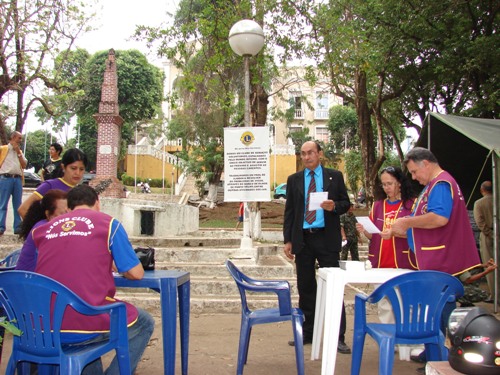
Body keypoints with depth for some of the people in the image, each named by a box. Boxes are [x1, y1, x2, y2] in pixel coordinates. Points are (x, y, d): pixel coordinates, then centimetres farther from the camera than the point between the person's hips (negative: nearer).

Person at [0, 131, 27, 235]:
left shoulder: (20, 151, 19)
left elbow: (24, 165, 8)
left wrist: (18, 152, 3)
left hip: (18, 179, 5)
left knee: (17, 205, 5)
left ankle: (18, 227, 9)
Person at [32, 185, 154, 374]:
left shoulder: (44, 229, 12)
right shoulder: (108, 223, 0)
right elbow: (136, 273, 0)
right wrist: (114, 265, 20)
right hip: (85, 326, -5)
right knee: (145, 323, 21)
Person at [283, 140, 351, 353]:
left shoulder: (335, 176, 5)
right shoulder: (294, 180, 10)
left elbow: (346, 203, 7)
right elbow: (289, 211, 8)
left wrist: (334, 206, -16)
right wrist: (287, 240, 2)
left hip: (327, 238, -2)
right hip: (303, 239, 3)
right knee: (305, 288, 9)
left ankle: (338, 337, 7)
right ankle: (307, 333, 21)